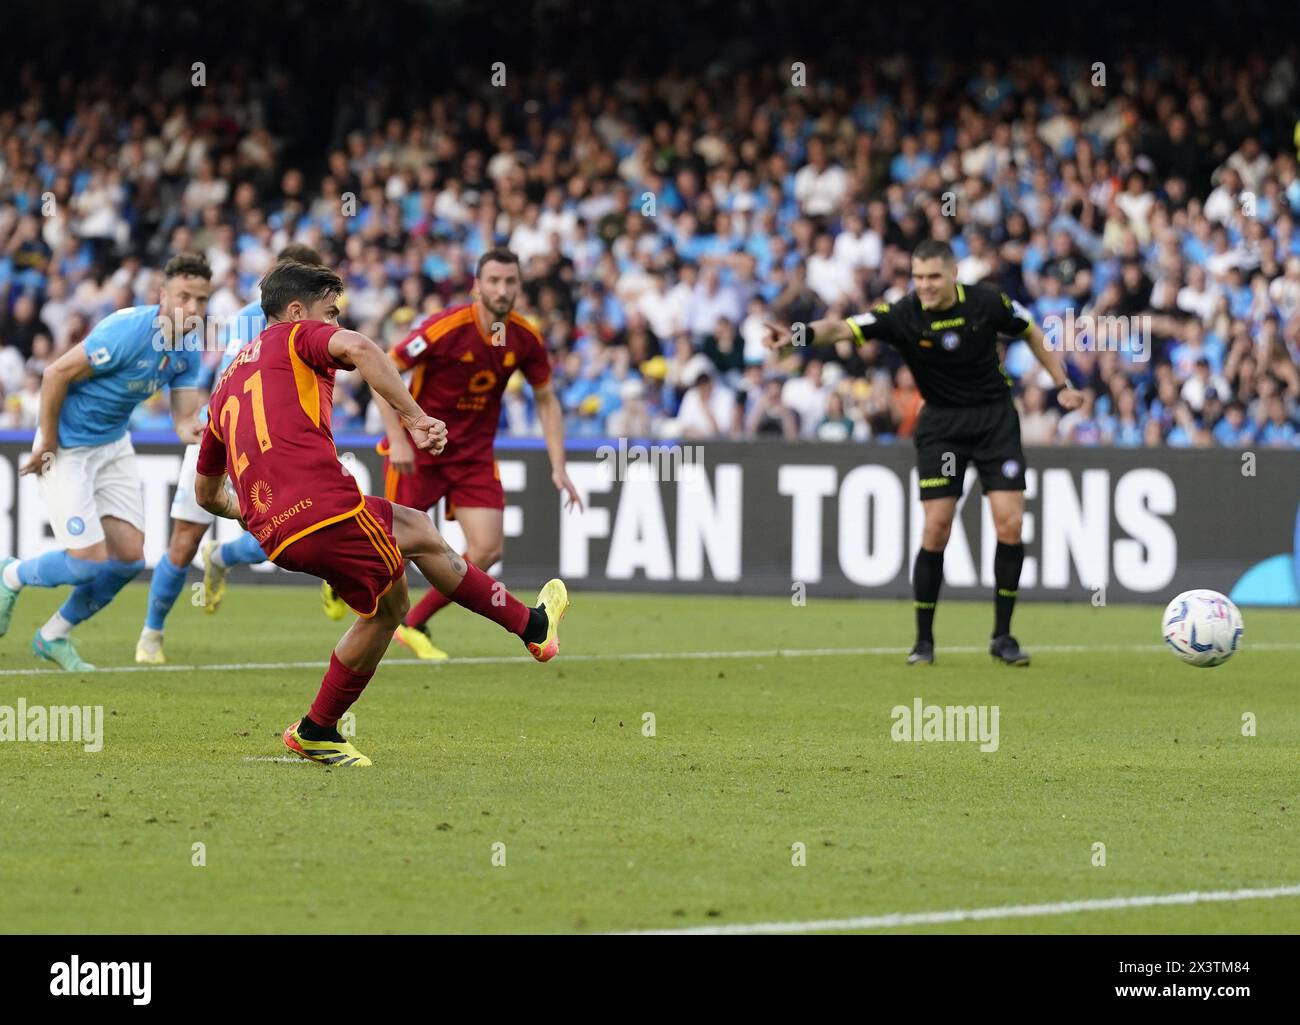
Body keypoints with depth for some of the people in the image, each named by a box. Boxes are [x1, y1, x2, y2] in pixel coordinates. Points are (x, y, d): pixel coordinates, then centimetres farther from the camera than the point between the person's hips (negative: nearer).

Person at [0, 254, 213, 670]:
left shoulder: (189, 347, -4)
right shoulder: (128, 331, -29)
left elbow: (184, 420, -5)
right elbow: (56, 375, -23)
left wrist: (195, 429, -30)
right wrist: (47, 444, -16)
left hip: (113, 444, 8)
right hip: (66, 446, -8)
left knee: (129, 557, 2)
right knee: (89, 561, -11)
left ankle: (54, 635, 22)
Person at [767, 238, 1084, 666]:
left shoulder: (986, 302, -12)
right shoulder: (903, 315, -17)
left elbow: (1031, 332, 7)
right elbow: (844, 328, -30)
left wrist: (1062, 384, 7)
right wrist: (801, 333, -49)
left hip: (995, 417, 1)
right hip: (941, 424, -1)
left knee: (1010, 524, -8)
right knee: (936, 529, -8)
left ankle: (1002, 637, 5)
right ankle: (923, 641, 4)